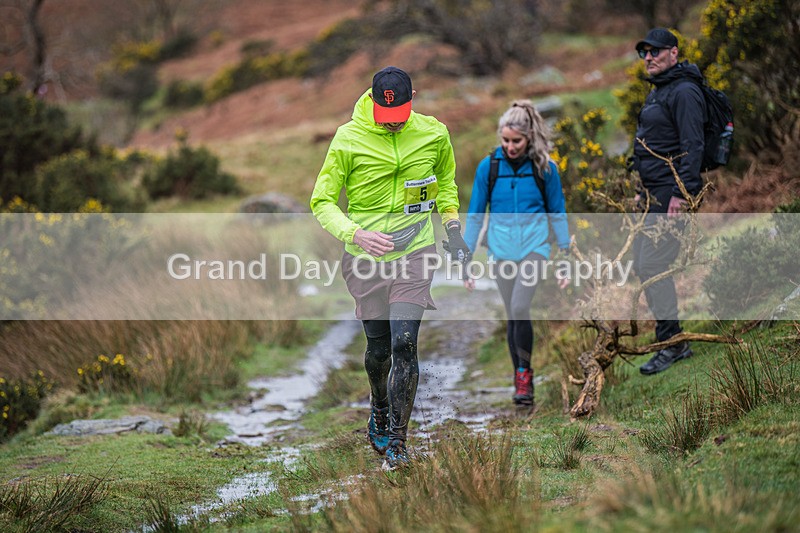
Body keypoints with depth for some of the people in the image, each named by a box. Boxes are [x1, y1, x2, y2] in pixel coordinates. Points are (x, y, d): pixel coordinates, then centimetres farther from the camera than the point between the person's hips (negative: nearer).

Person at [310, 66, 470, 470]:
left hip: (415, 251, 0)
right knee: (379, 348, 8)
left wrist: (453, 231, 10)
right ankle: (379, 406, 41)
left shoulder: (434, 134, -1)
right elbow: (322, 201, -5)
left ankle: (396, 438, -3)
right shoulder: (348, 139, -9)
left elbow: (445, 182, 20)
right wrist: (356, 234, -22)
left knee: (404, 342, -13)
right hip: (366, 255, 0)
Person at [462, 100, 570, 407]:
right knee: (512, 316, 6)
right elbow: (475, 215, 3)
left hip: (534, 244, -2)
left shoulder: (544, 168, -4)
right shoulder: (488, 167, -3)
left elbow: (558, 214, 4)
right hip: (502, 246, 2)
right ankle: (520, 378, 18)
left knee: (520, 307, -19)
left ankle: (525, 373, -5)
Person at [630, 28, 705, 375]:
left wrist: (681, 193, -26)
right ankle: (667, 331, 19)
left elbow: (692, 146, -20)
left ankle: (673, 344, -7)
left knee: (653, 267, -13)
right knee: (641, 265, 11)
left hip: (671, 193, -11)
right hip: (653, 193, 11)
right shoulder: (657, 93, 19)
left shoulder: (684, 92, -13)